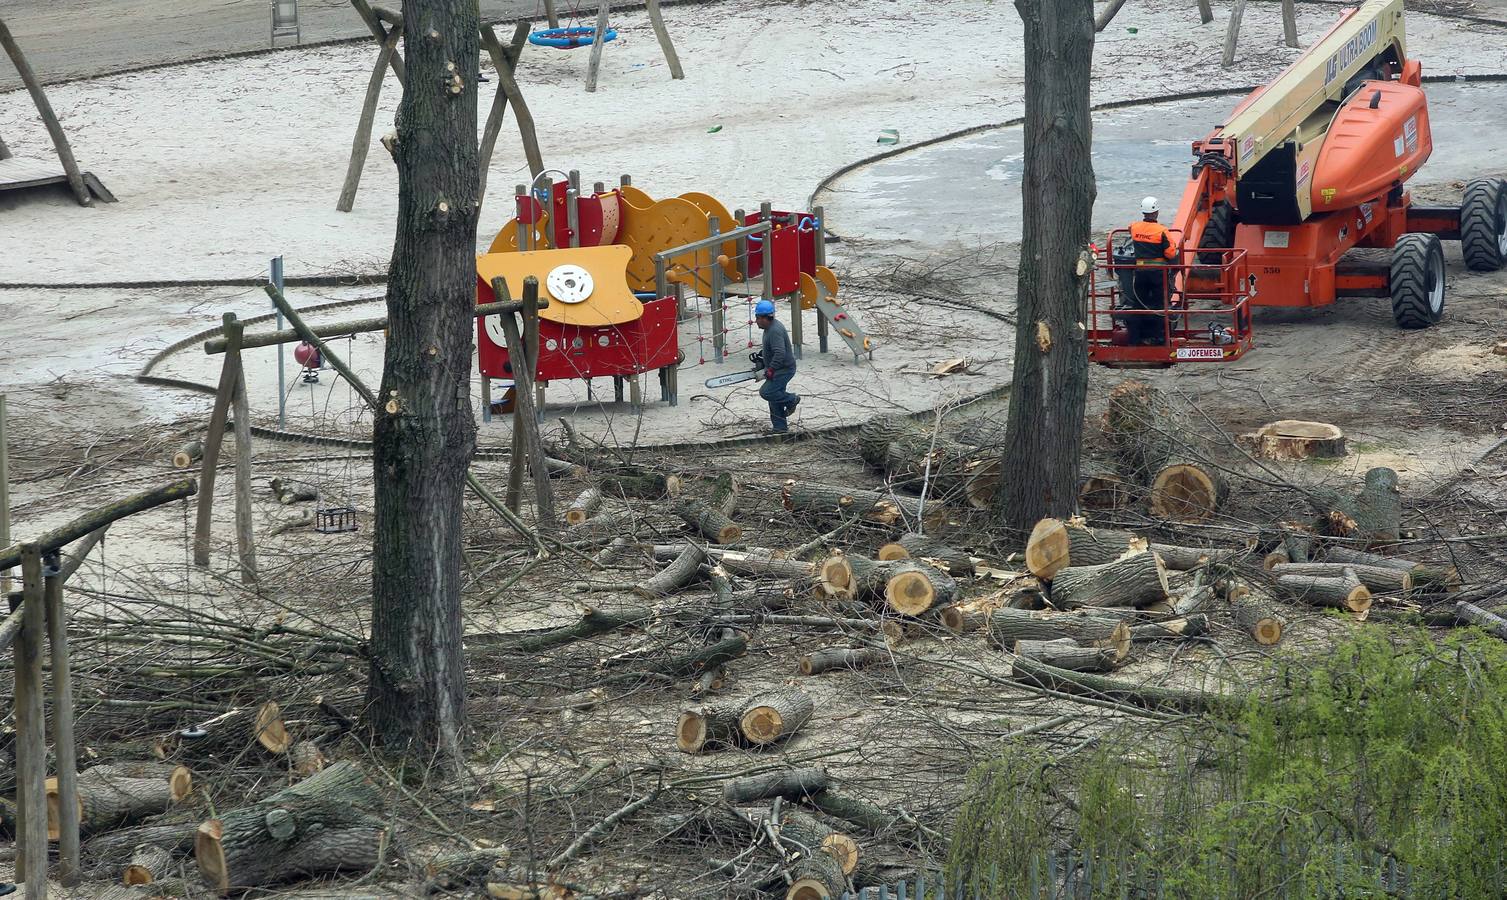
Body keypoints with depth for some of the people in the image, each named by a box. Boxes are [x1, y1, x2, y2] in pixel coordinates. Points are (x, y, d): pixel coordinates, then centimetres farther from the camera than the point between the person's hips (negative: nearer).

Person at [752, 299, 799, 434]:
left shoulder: (775, 331, -25)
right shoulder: (770, 327, 9)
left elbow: (780, 353, -32)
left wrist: (771, 370, -27)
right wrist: (761, 355, 13)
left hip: (784, 369, -10)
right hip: (777, 370, 10)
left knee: (766, 392, -17)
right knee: (775, 400, 13)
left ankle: (791, 400, 2)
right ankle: (780, 426, 20)